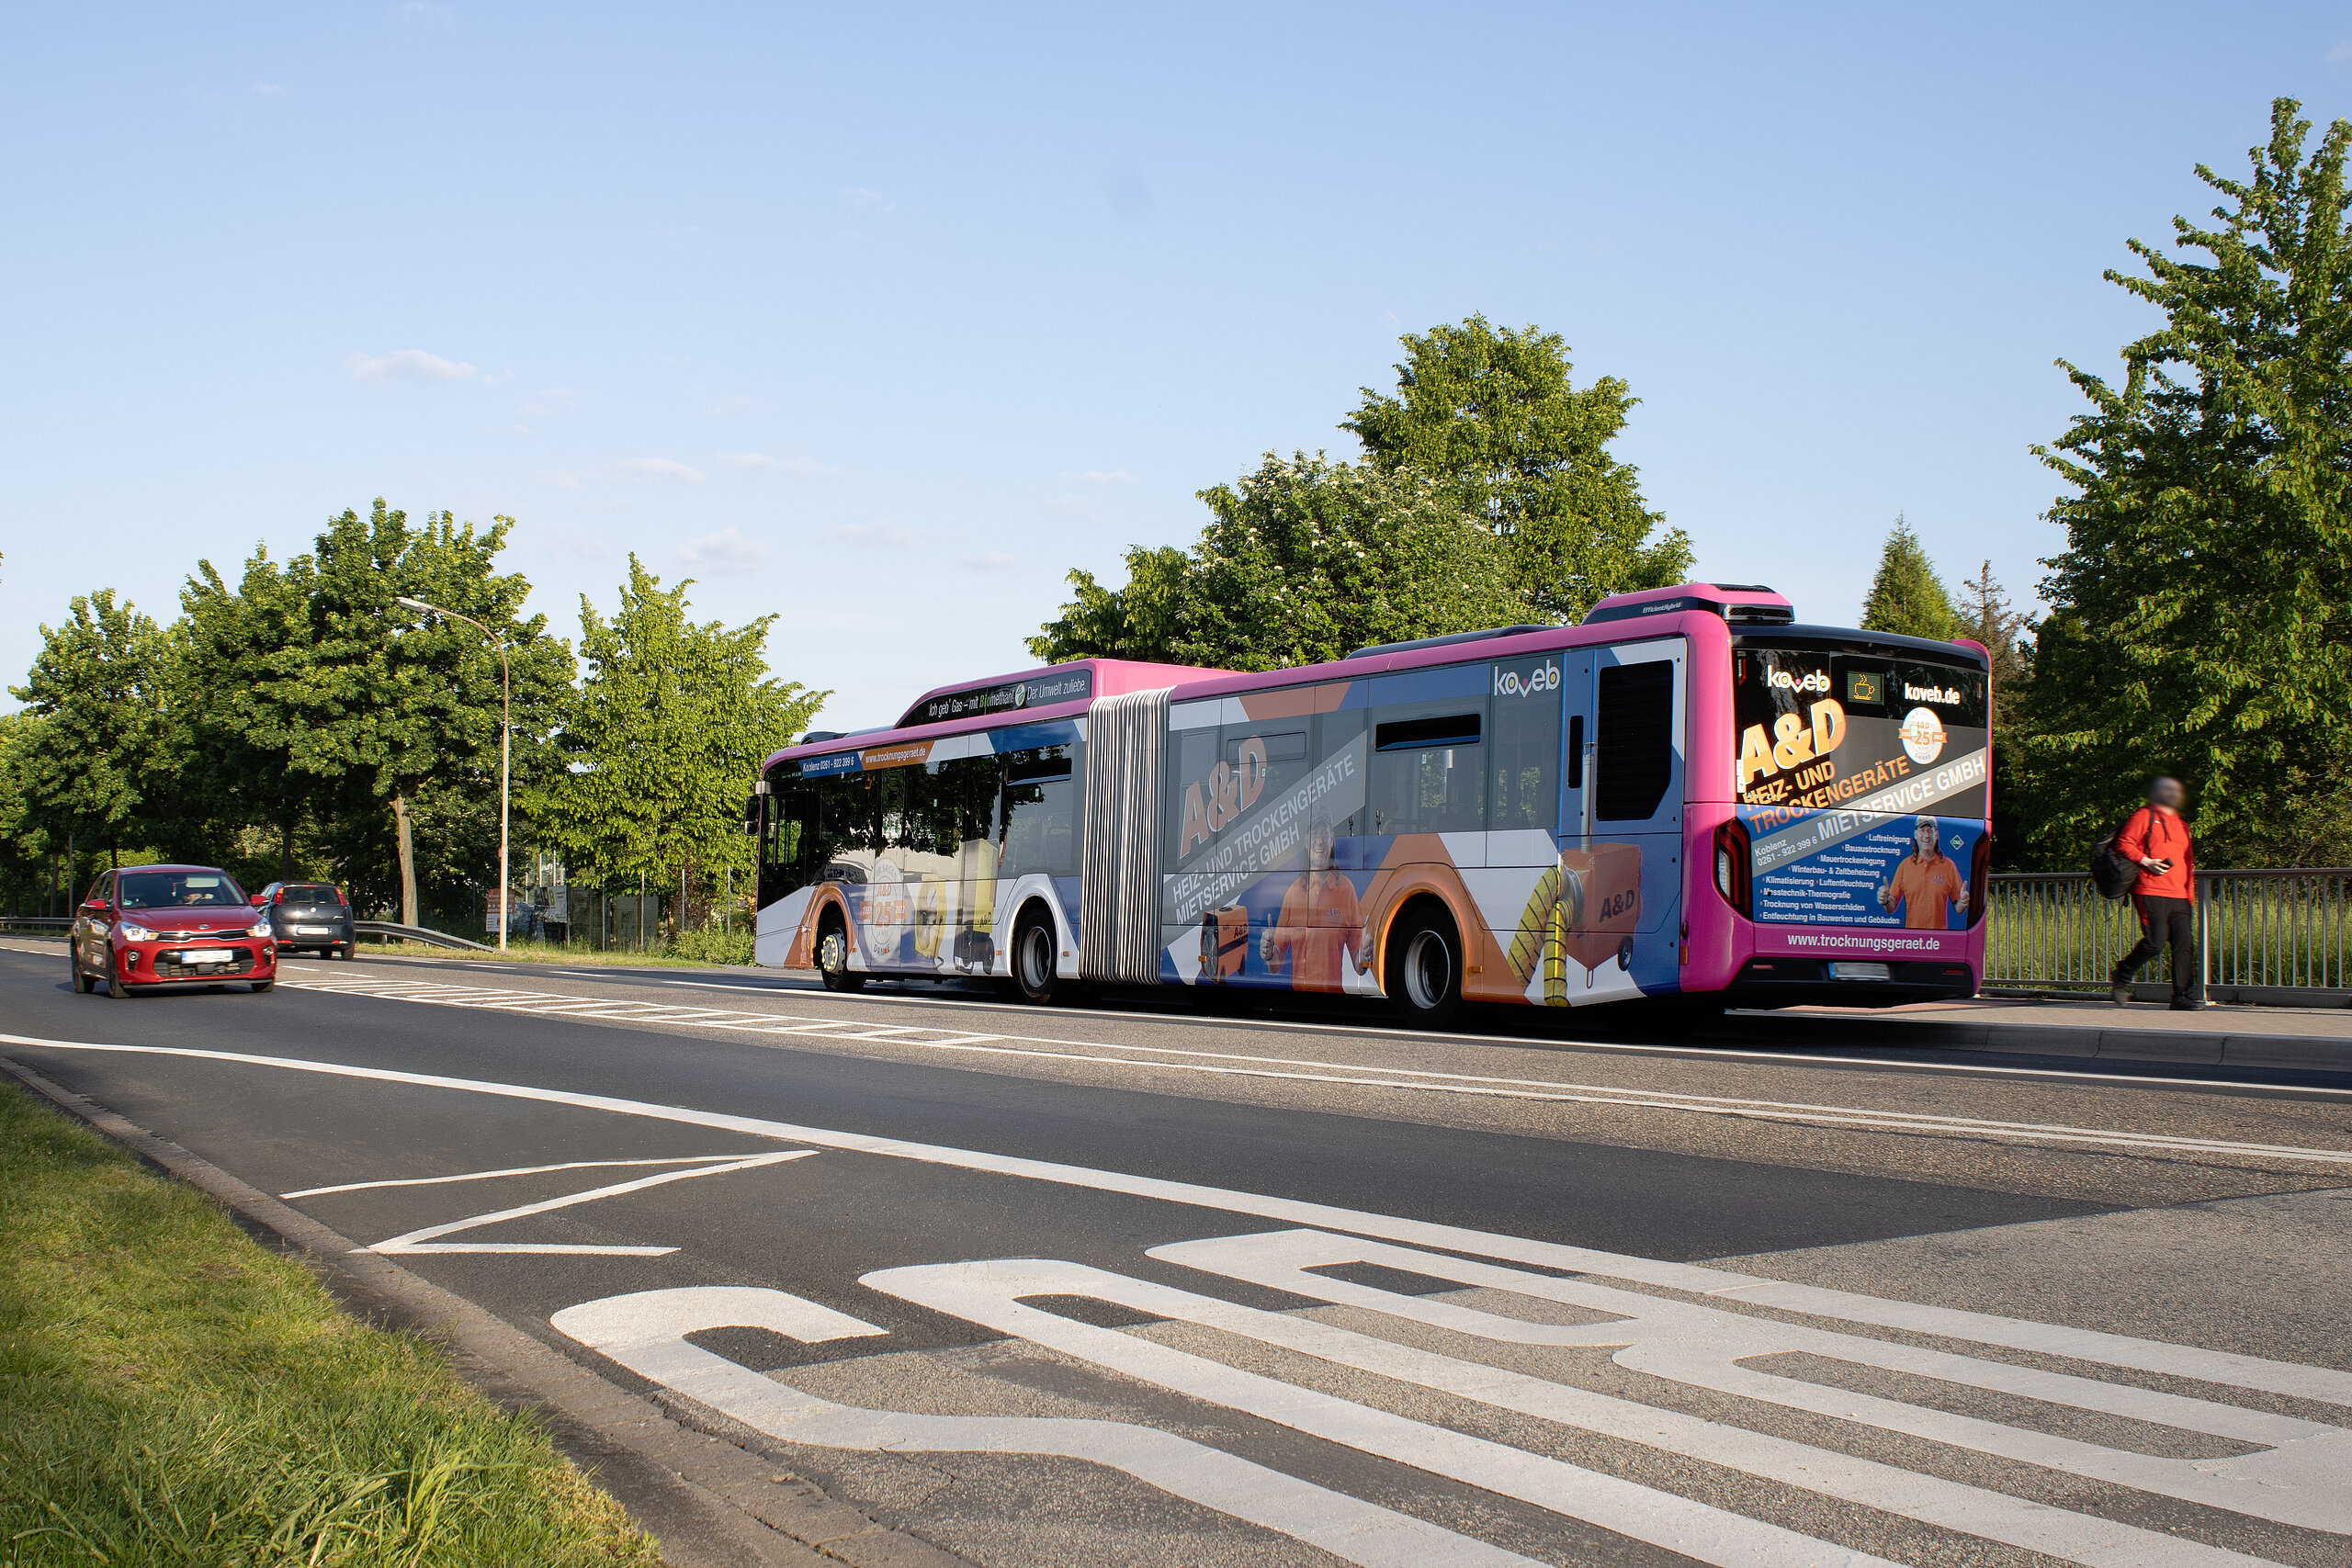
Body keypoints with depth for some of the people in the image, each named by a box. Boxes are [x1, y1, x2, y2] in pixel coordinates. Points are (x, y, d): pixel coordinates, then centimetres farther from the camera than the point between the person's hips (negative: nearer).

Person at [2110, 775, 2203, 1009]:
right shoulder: (2144, 816, 4)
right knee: (2155, 942, -14)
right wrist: (2145, 861, -18)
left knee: (2185, 944, -5)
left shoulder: (2181, 825, 26)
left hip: (2179, 896, 7)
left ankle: (2184, 998, -3)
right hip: (2150, 893, -7)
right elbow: (2123, 844, -4)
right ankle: (2121, 978, 8)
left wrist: (2190, 896, 21)